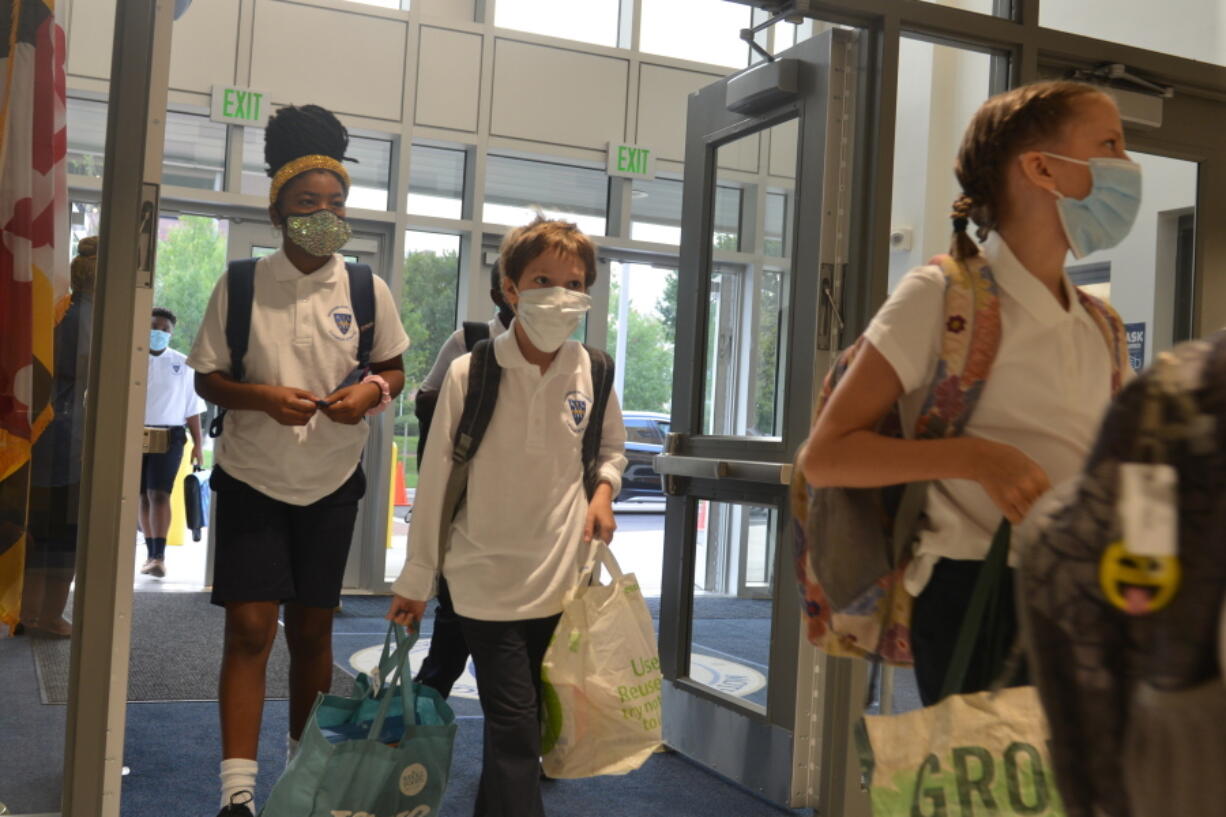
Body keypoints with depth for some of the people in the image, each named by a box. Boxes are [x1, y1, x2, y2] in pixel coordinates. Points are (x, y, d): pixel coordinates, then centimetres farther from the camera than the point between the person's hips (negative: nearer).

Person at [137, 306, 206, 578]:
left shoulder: (181, 365, 6)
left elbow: (192, 408, 8)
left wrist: (198, 443, 4)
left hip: (169, 436, -2)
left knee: (159, 494, -13)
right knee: (144, 496, 7)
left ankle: (159, 556, -17)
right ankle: (151, 554, 17)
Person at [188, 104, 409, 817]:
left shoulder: (367, 290, -2)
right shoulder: (241, 286, -6)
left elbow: (395, 368, 7)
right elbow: (208, 377, -1)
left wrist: (372, 391, -16)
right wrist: (262, 397, -21)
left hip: (331, 483, 2)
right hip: (252, 479, -2)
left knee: (312, 627, 12)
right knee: (251, 626, -8)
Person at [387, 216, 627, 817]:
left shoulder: (592, 374, -2)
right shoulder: (470, 373, -11)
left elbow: (612, 447, 18)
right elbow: (436, 480, -5)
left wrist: (603, 490, -4)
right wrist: (416, 580, 0)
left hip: (561, 578, 4)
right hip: (489, 578, -3)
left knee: (522, 724, 15)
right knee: (514, 727, -6)